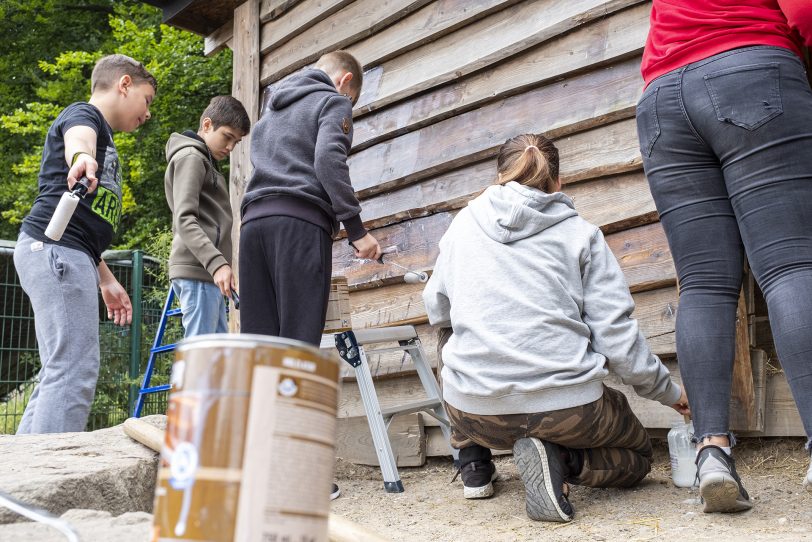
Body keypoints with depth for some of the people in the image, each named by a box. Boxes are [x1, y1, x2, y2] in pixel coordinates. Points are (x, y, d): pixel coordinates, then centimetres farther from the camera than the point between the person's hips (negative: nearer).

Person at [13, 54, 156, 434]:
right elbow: (78, 135, -28)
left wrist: (107, 280, 31)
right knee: (75, 369, -16)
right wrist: (81, 158, -51)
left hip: (66, 255, 10)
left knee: (60, 372, 10)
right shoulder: (84, 114, 1)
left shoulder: (103, 140, 29)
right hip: (55, 249, -10)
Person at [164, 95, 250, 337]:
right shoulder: (190, 157, -4)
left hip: (208, 272, 10)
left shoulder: (206, 162, 25)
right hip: (197, 271, -10)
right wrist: (217, 262, -27)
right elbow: (185, 221, -17)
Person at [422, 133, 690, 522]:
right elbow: (616, 336, -4)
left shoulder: (463, 224, 7)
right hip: (566, 405, -3)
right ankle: (562, 460, -4)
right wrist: (668, 391, 12)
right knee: (638, 454, 26)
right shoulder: (581, 234, 2)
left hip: (476, 411, 3)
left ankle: (474, 465, 23)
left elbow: (437, 311, 19)